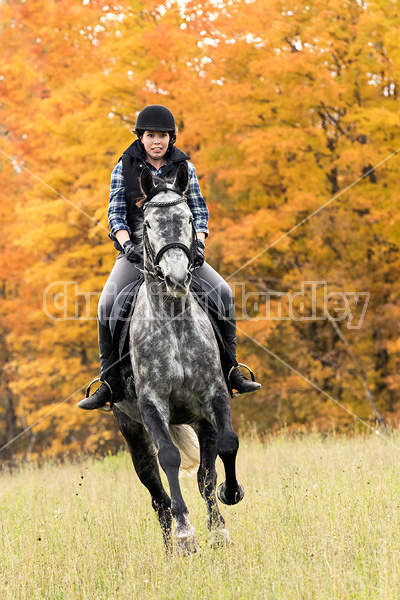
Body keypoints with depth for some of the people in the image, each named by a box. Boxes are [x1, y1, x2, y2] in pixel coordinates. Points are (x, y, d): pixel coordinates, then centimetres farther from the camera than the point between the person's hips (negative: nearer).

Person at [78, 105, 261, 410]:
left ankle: (229, 370, -5)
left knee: (222, 291, -17)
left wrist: (198, 242, -13)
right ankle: (110, 382, -17)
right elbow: (116, 213, -1)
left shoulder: (184, 167, 7)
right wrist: (126, 244, -19)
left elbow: (199, 209, 5)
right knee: (109, 302, -26)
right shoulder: (125, 167, 2)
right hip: (137, 249, -2)